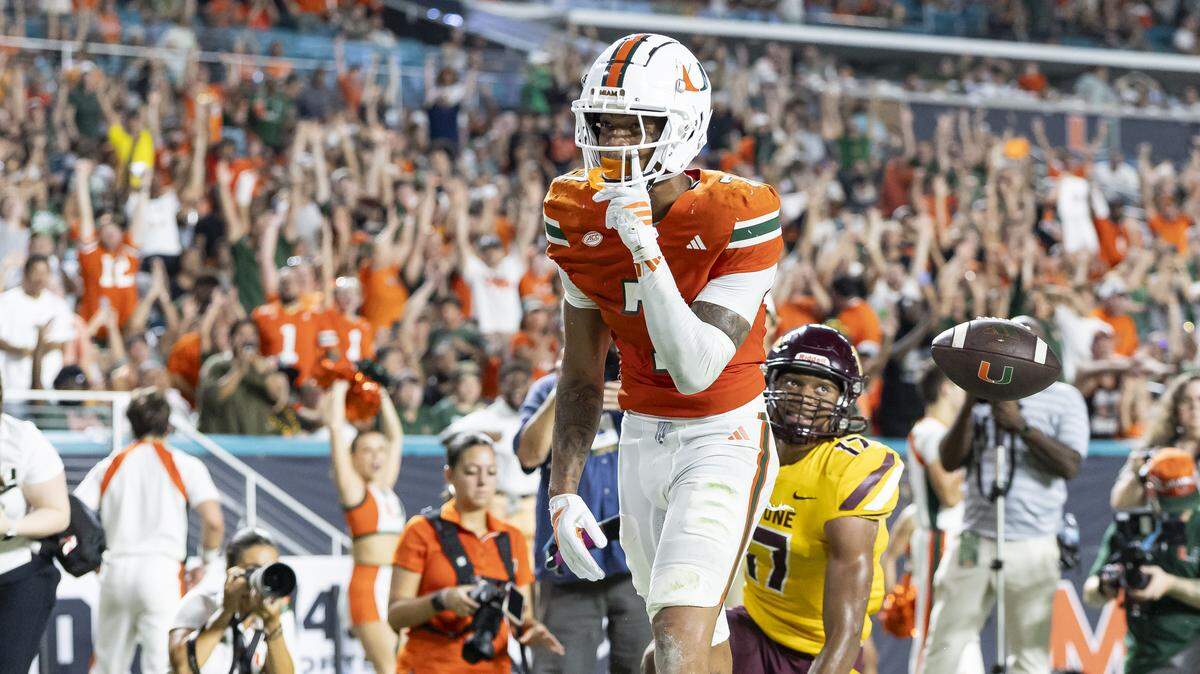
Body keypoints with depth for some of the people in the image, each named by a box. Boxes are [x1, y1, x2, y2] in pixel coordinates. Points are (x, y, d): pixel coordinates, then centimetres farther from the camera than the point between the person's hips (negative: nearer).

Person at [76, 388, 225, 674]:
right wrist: (209, 562, 10)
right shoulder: (185, 465, 5)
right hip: (162, 568, -3)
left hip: (116, 569, 3)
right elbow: (213, 521, -7)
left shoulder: (109, 465, 14)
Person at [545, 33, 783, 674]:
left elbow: (695, 373, -28)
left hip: (723, 434, -6)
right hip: (642, 435, 6)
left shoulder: (737, 218, -21)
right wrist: (563, 489, 1)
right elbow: (582, 371, 7)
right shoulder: (578, 217, -5)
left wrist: (645, 249, -34)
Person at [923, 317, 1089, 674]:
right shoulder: (985, 394, 15)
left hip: (1032, 546, -3)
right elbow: (949, 460, 7)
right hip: (974, 538, 3)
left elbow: (1069, 465, -9)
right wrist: (969, 406, -5)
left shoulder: (1064, 397, 5)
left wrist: (1021, 425, -17)